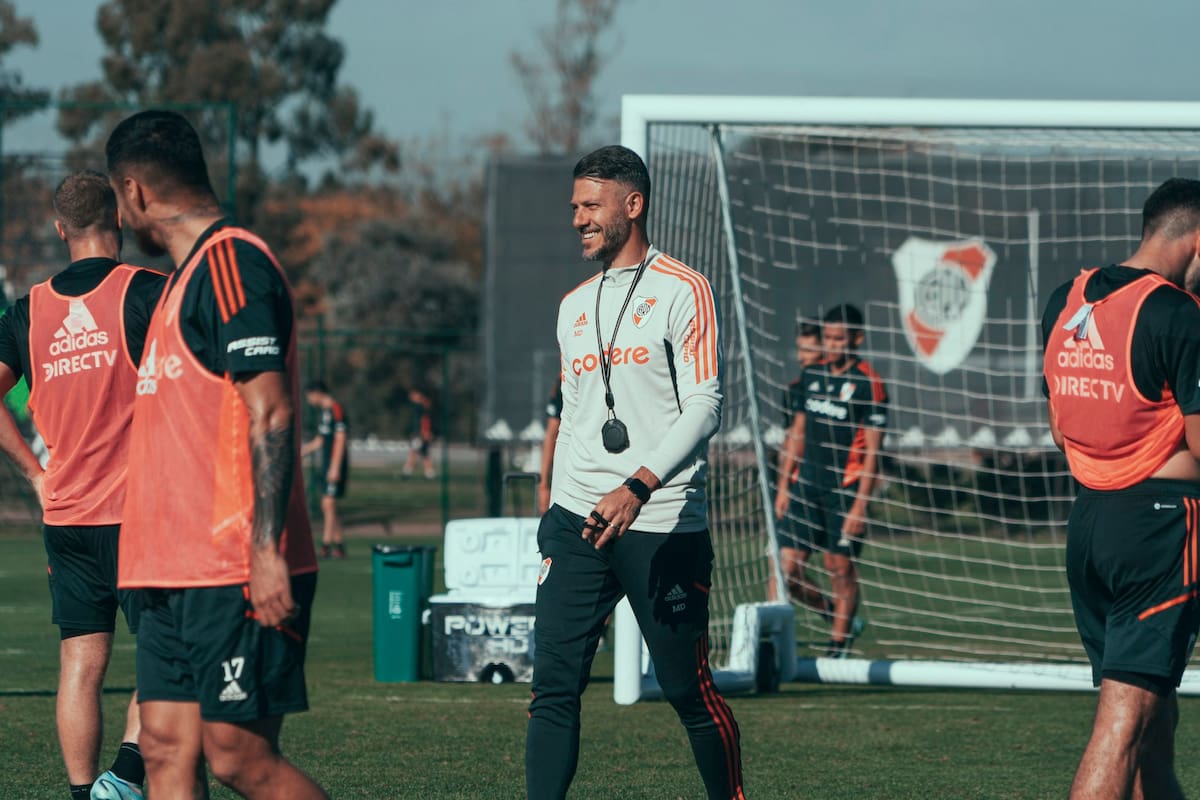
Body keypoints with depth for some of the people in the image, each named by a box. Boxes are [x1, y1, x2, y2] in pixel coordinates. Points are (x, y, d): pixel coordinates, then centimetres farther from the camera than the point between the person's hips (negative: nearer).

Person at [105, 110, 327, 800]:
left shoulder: (232, 264, -11)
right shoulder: (190, 274, 20)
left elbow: (270, 414, -18)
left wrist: (266, 550, -24)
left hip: (238, 573, -9)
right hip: (178, 571, 9)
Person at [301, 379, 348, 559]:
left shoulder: (336, 410, -11)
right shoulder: (325, 412, 18)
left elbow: (340, 439, -16)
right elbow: (319, 442, 25)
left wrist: (334, 468, -20)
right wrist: (299, 452, 26)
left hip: (335, 466, -9)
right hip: (327, 466, 9)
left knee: (328, 504, -12)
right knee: (327, 507, 8)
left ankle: (326, 545, -14)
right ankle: (339, 545, 11)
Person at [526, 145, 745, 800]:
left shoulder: (681, 291, -3)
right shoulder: (573, 307, 18)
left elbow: (704, 406, -12)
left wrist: (638, 487, -23)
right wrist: (555, 518, 16)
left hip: (663, 523, -5)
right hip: (578, 523, 5)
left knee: (689, 690, 0)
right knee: (553, 687, -5)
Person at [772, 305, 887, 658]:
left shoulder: (868, 385, -7)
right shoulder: (811, 375, 10)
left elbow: (872, 450, -9)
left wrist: (860, 503, -14)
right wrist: (784, 486, 12)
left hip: (844, 489, -5)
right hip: (806, 486, 5)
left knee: (840, 569, 0)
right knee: (787, 566, 0)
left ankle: (838, 646, 12)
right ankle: (841, 620, 20)